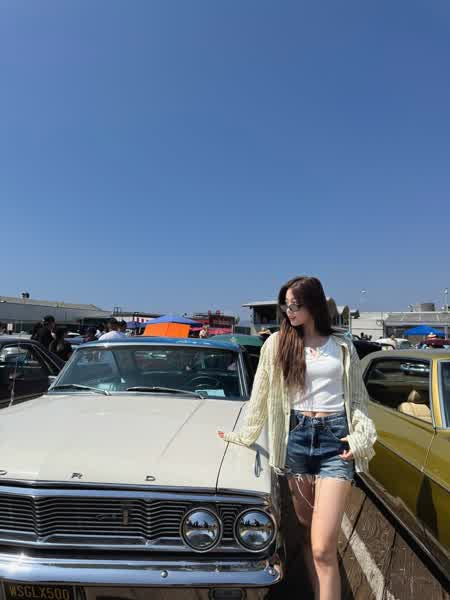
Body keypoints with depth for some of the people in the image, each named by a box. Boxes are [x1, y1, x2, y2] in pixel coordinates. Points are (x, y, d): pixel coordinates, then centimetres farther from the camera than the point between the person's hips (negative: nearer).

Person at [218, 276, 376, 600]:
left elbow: (357, 396, 10)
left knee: (323, 547, -7)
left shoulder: (342, 346, 5)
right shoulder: (277, 343, 3)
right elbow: (261, 394, 8)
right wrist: (246, 435, 12)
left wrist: (361, 437, -3)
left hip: (336, 438, -1)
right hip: (296, 436, 2)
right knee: (306, 531, 13)